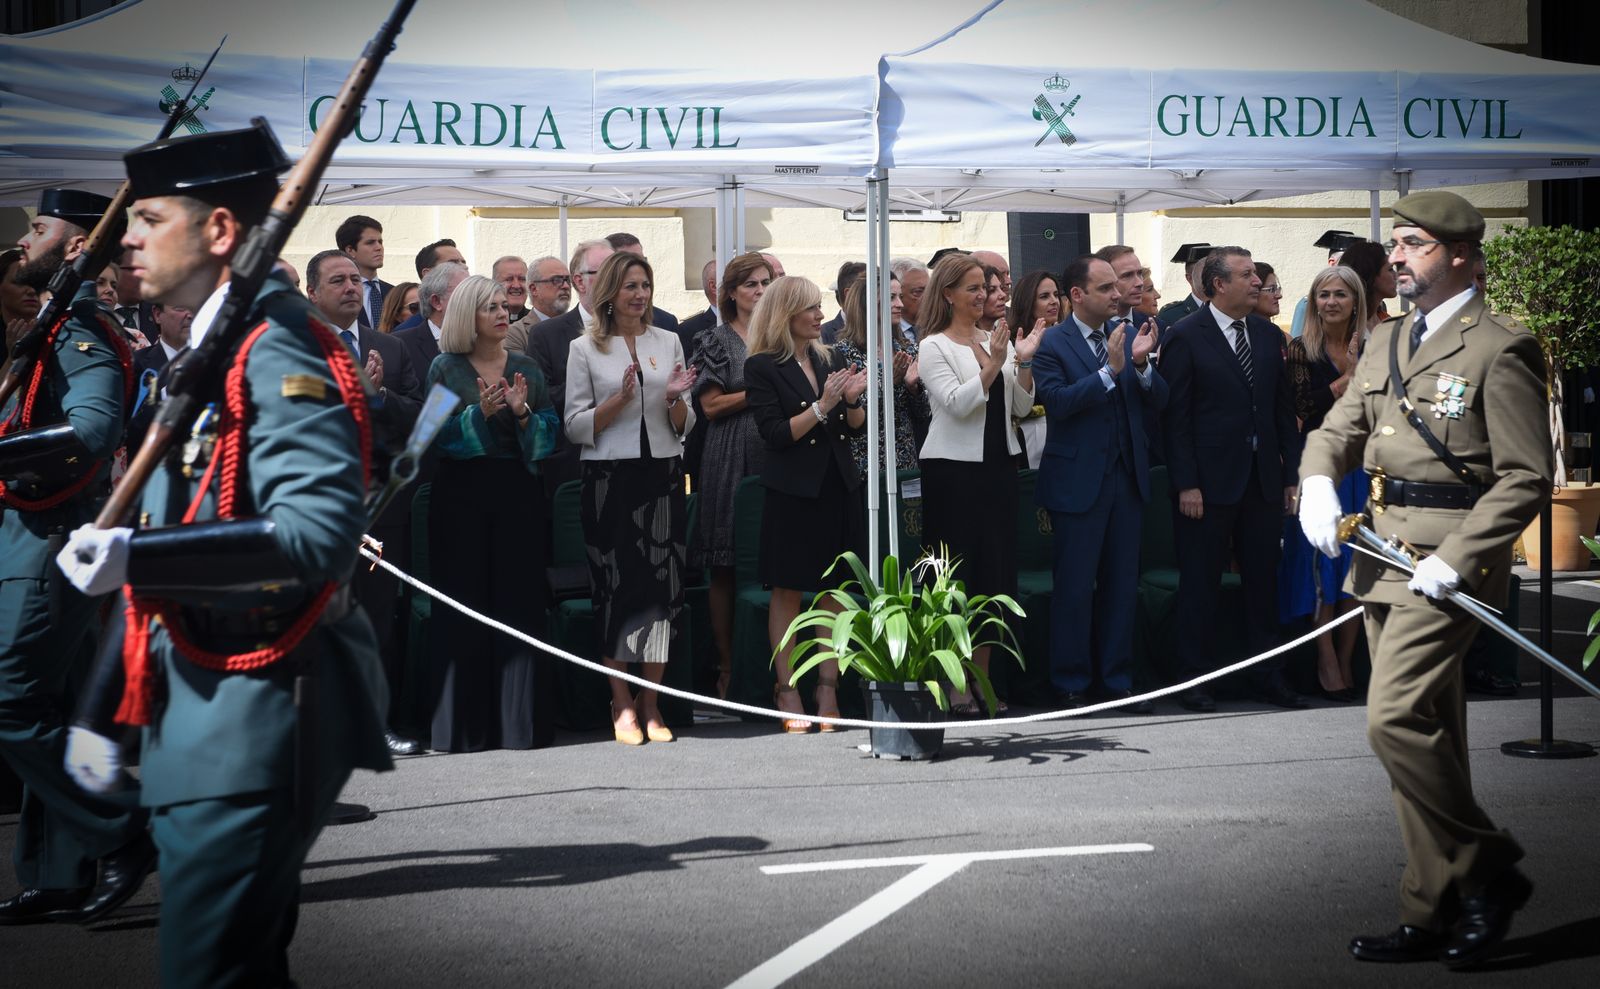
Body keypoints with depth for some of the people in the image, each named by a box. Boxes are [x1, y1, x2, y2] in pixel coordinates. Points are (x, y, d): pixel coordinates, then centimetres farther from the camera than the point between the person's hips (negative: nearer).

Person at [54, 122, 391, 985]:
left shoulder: (278, 356, -14)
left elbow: (319, 535, -27)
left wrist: (136, 557, -31)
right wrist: (101, 711, 22)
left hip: (255, 716, -10)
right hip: (204, 713, 10)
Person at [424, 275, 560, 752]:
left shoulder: (526, 368, 12)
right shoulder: (445, 368, 4)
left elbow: (549, 434, 7)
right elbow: (439, 434, -3)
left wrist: (523, 414, -11)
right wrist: (480, 413, -18)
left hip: (518, 493, 2)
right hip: (462, 494, -2)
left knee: (519, 601, 0)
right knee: (462, 605, -2)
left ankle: (520, 719, 6)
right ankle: (463, 724, 3)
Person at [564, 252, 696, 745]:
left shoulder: (668, 341, 12)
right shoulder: (585, 348, 4)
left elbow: (683, 427, 14)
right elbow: (576, 427, 1)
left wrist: (676, 398, -7)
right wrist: (619, 400, -12)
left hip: (663, 475, 2)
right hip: (610, 478, -2)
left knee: (664, 582, -1)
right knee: (615, 585, -3)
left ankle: (651, 703, 7)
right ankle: (623, 705, 6)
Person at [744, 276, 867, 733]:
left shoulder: (830, 360, 12)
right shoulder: (762, 367, -4)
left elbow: (857, 428, 13)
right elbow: (775, 434, -12)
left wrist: (852, 401, -7)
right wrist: (822, 406, -17)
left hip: (838, 488, 5)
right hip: (792, 491, -5)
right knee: (787, 592, 1)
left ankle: (828, 689, 11)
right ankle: (787, 691, 7)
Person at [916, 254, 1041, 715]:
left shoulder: (996, 340, 11)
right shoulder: (934, 347, -4)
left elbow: (1022, 408, 9)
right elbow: (957, 403, -16)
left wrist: (1024, 363, -5)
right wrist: (993, 365, -22)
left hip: (998, 465, 6)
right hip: (953, 468, -6)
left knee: (995, 572, 7)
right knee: (955, 576, -3)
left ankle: (981, 681, 16)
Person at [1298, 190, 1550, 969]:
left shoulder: (1499, 350, -9)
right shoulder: (1385, 341, 15)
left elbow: (1527, 476, -12)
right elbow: (1340, 428, 17)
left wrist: (1456, 559, -19)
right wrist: (1318, 483, -6)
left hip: (1448, 564, -8)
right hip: (1384, 555, 8)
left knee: (1395, 717, -19)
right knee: (1425, 735, 11)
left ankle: (1487, 872, -2)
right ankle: (1435, 916, 17)